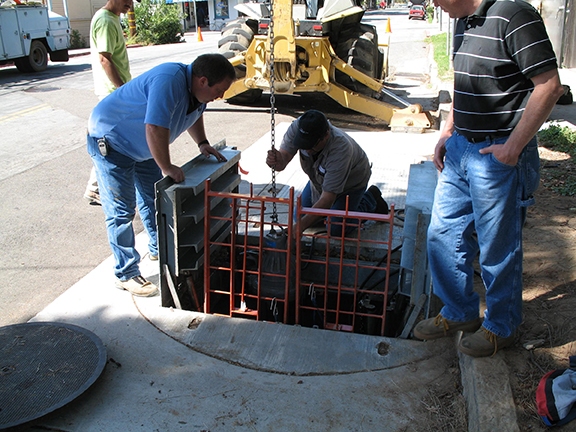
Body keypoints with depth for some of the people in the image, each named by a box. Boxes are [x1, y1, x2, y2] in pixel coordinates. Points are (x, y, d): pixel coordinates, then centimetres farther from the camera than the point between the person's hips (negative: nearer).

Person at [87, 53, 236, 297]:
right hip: (109, 142, -9)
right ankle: (126, 275, 4)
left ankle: (159, 249, 38)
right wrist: (167, 168, -33)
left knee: (153, 200, 18)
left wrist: (202, 143, 1)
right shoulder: (169, 81, -36)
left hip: (141, 146, 9)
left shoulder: (197, 89, -7)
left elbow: (194, 114, 14)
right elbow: (155, 128, -41)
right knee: (121, 212, -6)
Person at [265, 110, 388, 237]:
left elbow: (327, 198, -42)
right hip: (320, 179, 5)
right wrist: (278, 161, -58)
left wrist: (300, 227, -47)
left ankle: (371, 199, 15)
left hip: (350, 181, -5)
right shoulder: (298, 126, -32)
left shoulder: (340, 149, -44)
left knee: (335, 229, -7)